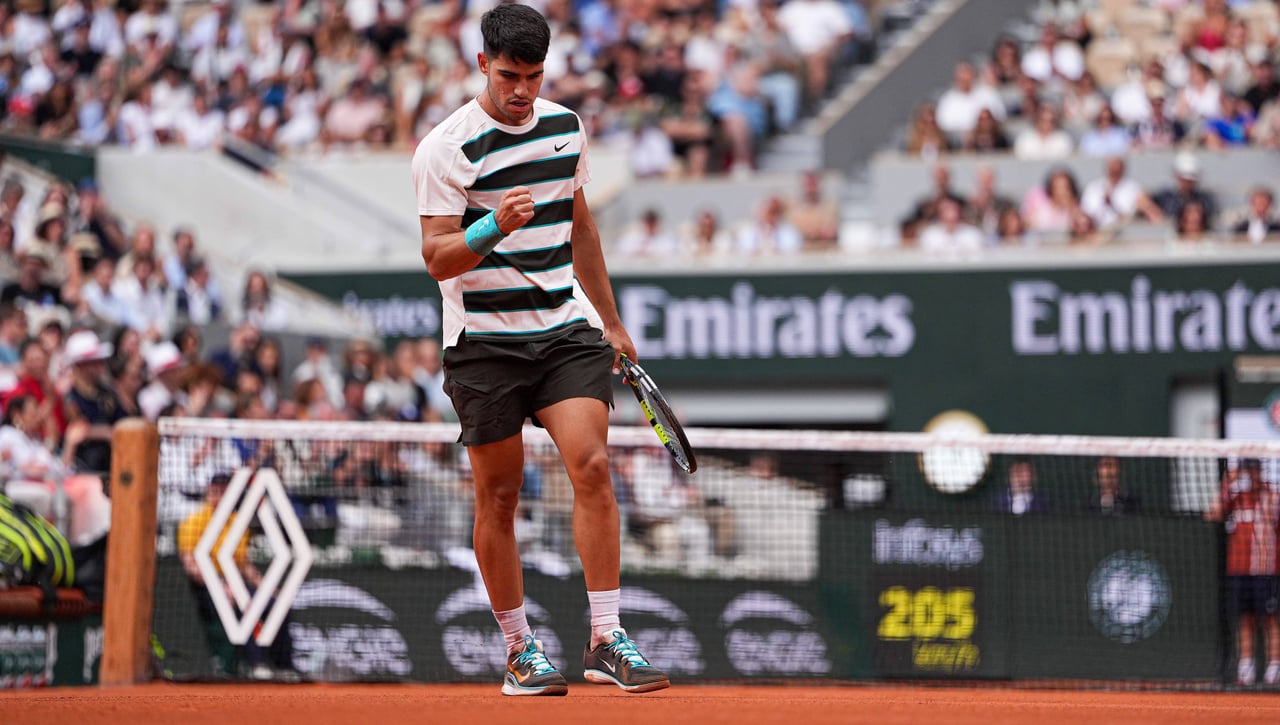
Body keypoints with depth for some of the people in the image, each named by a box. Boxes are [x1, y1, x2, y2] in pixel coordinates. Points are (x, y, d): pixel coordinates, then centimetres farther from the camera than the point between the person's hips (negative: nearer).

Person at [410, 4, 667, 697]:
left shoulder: (564, 126, 9)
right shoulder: (446, 148, -9)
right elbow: (437, 257, -15)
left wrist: (610, 320, 26)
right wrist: (494, 229, -33)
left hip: (565, 329, 4)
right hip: (485, 340, -4)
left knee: (591, 464, -14)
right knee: (498, 496, 1)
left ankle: (606, 640, -13)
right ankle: (519, 651, 13)